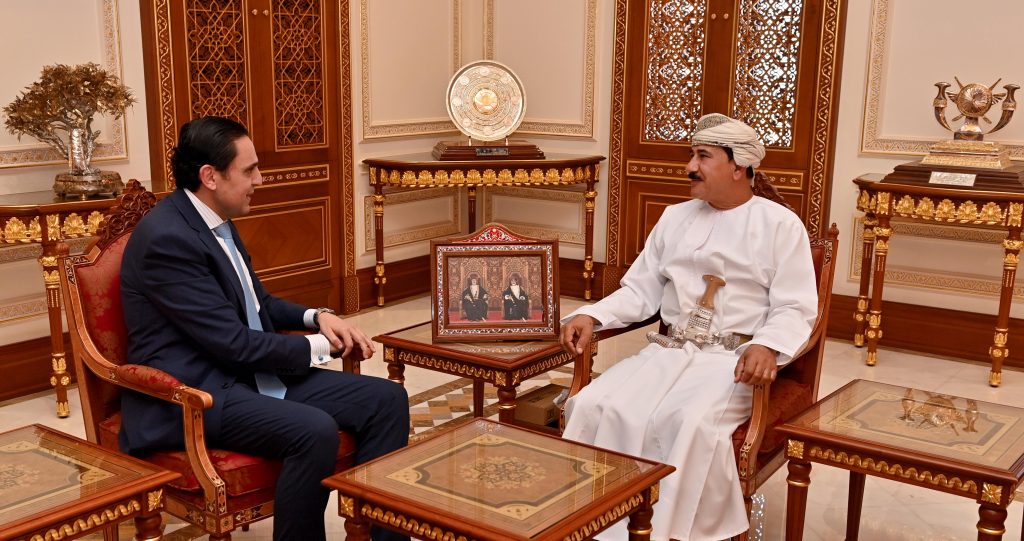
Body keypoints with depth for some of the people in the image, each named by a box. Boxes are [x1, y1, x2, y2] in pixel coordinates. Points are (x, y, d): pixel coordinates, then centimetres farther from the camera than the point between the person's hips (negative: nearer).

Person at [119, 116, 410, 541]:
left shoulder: (216, 220, 10)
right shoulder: (167, 237, -19)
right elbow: (231, 341, -21)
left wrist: (317, 317, 3)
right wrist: (316, 346, -8)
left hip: (251, 374, 9)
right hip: (193, 394, -9)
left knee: (386, 399, -4)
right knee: (315, 431, -34)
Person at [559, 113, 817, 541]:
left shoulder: (781, 225, 2)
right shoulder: (675, 218, 18)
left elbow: (794, 309, -4)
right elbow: (640, 291, 16)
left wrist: (767, 346, -26)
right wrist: (591, 316, -2)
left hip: (734, 359, -4)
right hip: (668, 350, 5)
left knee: (690, 423, -34)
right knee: (596, 407, -21)